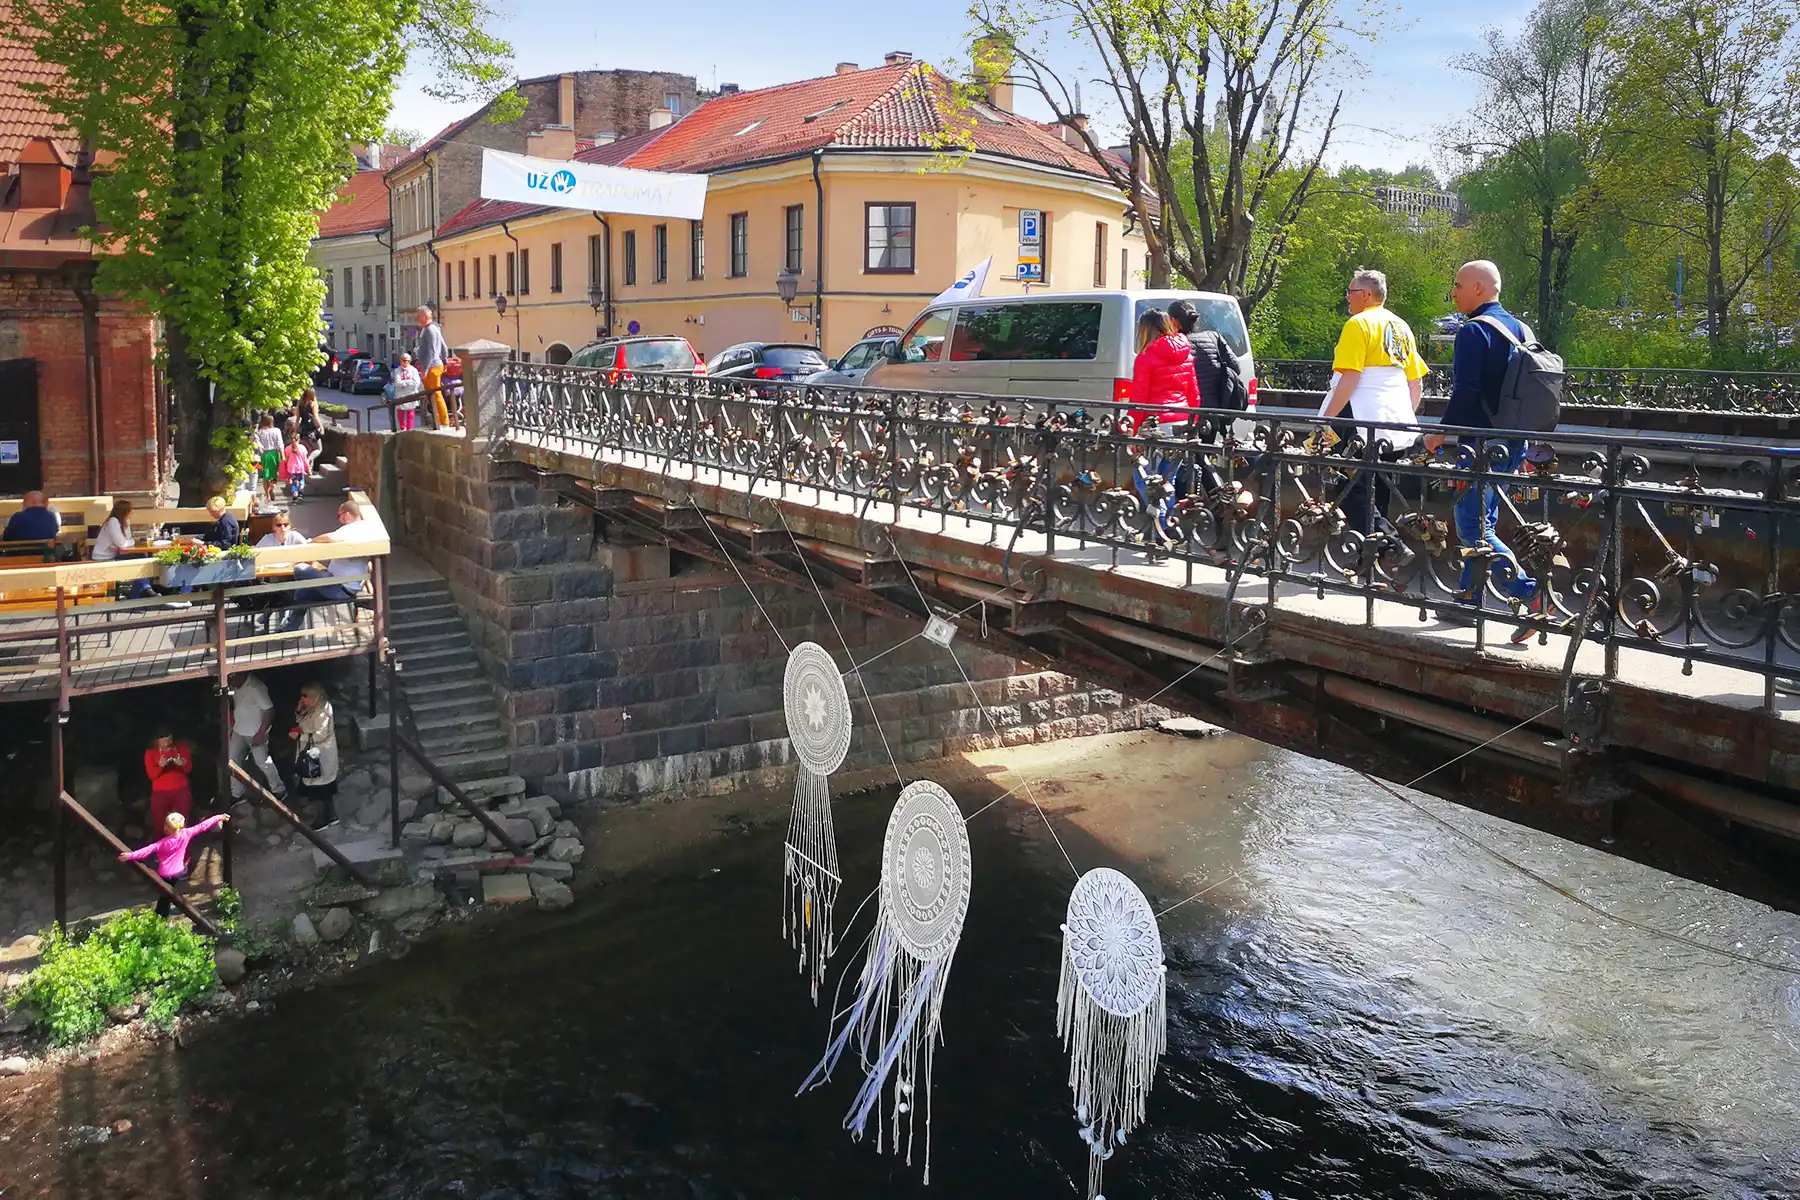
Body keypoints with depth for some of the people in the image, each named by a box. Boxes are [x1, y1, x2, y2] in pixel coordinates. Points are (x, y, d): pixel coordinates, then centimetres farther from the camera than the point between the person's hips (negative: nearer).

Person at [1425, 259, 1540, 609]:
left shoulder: (1474, 330, -14)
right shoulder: (1521, 328, 15)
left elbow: (1465, 392, -22)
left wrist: (1442, 433, -11)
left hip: (1482, 443, -9)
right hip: (1514, 443, 9)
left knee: (1472, 528, -6)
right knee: (1481, 520, 17)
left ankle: (1530, 595, -13)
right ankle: (1469, 597, 24)